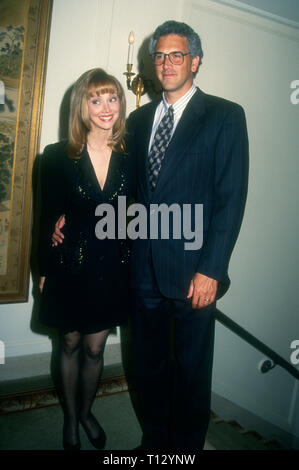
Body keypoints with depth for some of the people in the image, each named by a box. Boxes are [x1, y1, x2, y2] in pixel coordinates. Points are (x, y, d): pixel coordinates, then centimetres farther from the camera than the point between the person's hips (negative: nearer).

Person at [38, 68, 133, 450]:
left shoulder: (129, 158, -3)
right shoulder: (57, 157, -8)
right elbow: (47, 218, -3)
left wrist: (128, 264, 1)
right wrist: (45, 270, 1)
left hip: (111, 270, 1)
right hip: (70, 268, -1)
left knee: (95, 348, 15)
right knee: (71, 345, 17)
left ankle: (86, 411, 43)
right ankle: (70, 417, 42)